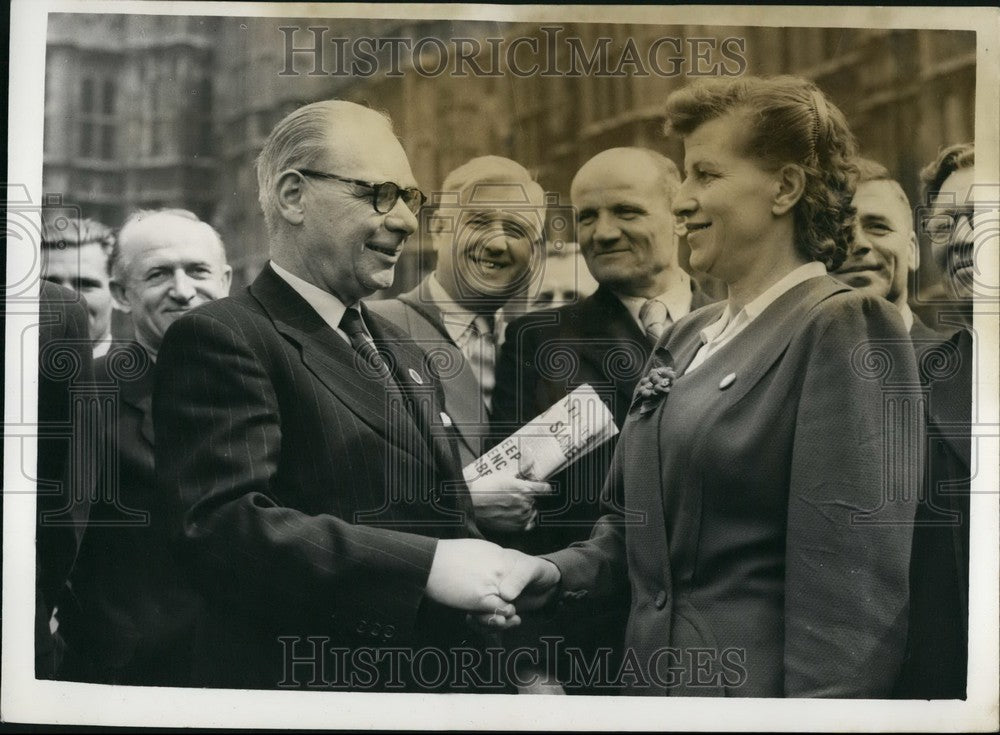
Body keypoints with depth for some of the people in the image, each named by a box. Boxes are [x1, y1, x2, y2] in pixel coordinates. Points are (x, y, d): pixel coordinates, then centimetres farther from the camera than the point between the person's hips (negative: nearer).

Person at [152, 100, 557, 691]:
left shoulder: (406, 356, 16)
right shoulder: (221, 339, -11)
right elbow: (221, 525, -24)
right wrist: (427, 564, -27)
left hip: (436, 684, 8)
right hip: (305, 680, -8)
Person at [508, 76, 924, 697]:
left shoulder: (847, 331, -13)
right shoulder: (688, 337, 11)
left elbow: (852, 593, -20)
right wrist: (550, 574, -2)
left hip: (755, 682, -7)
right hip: (656, 679, 8)